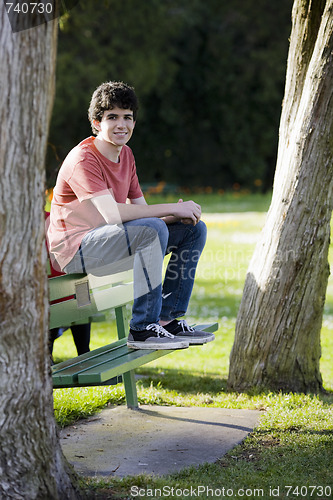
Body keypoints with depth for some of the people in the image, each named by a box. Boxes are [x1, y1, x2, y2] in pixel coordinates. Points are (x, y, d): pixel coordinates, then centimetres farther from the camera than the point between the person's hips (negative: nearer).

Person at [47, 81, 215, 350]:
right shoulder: (83, 159, -17)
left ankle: (168, 319, 1)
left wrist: (180, 215, -14)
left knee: (194, 229, 3)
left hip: (110, 241, 9)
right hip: (76, 248, -9)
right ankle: (142, 329, -27)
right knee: (152, 229, -33)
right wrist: (173, 208, -25)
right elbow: (112, 214, -30)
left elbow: (141, 210, 8)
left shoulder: (126, 154, 11)